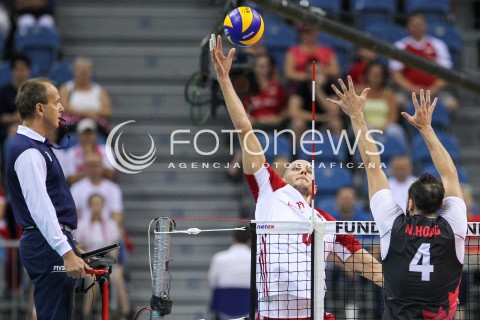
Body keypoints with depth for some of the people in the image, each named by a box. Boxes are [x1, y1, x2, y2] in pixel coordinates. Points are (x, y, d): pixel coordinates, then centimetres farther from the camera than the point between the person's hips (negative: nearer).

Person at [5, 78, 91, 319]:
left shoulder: (37, 146, 16)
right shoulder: (28, 152, -17)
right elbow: (40, 209, -25)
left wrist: (69, 243, 27)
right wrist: (66, 252, -30)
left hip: (56, 242, 11)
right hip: (48, 245, -11)